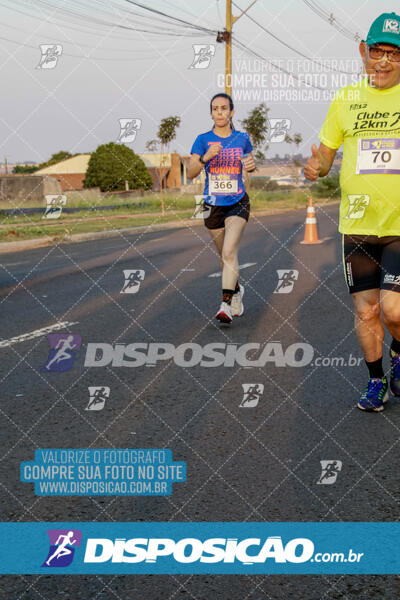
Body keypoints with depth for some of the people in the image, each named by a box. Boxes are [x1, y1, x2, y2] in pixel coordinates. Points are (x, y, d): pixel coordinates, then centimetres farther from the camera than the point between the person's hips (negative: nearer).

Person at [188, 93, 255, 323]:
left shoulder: (242, 138, 1)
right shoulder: (203, 139, -2)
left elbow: (250, 164, 17)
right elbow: (191, 172, -9)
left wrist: (251, 165, -6)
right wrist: (206, 157, -27)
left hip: (238, 203, -1)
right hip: (213, 206, 2)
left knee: (229, 251, -20)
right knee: (225, 255, 14)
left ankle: (227, 303, -20)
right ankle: (237, 289, 39)